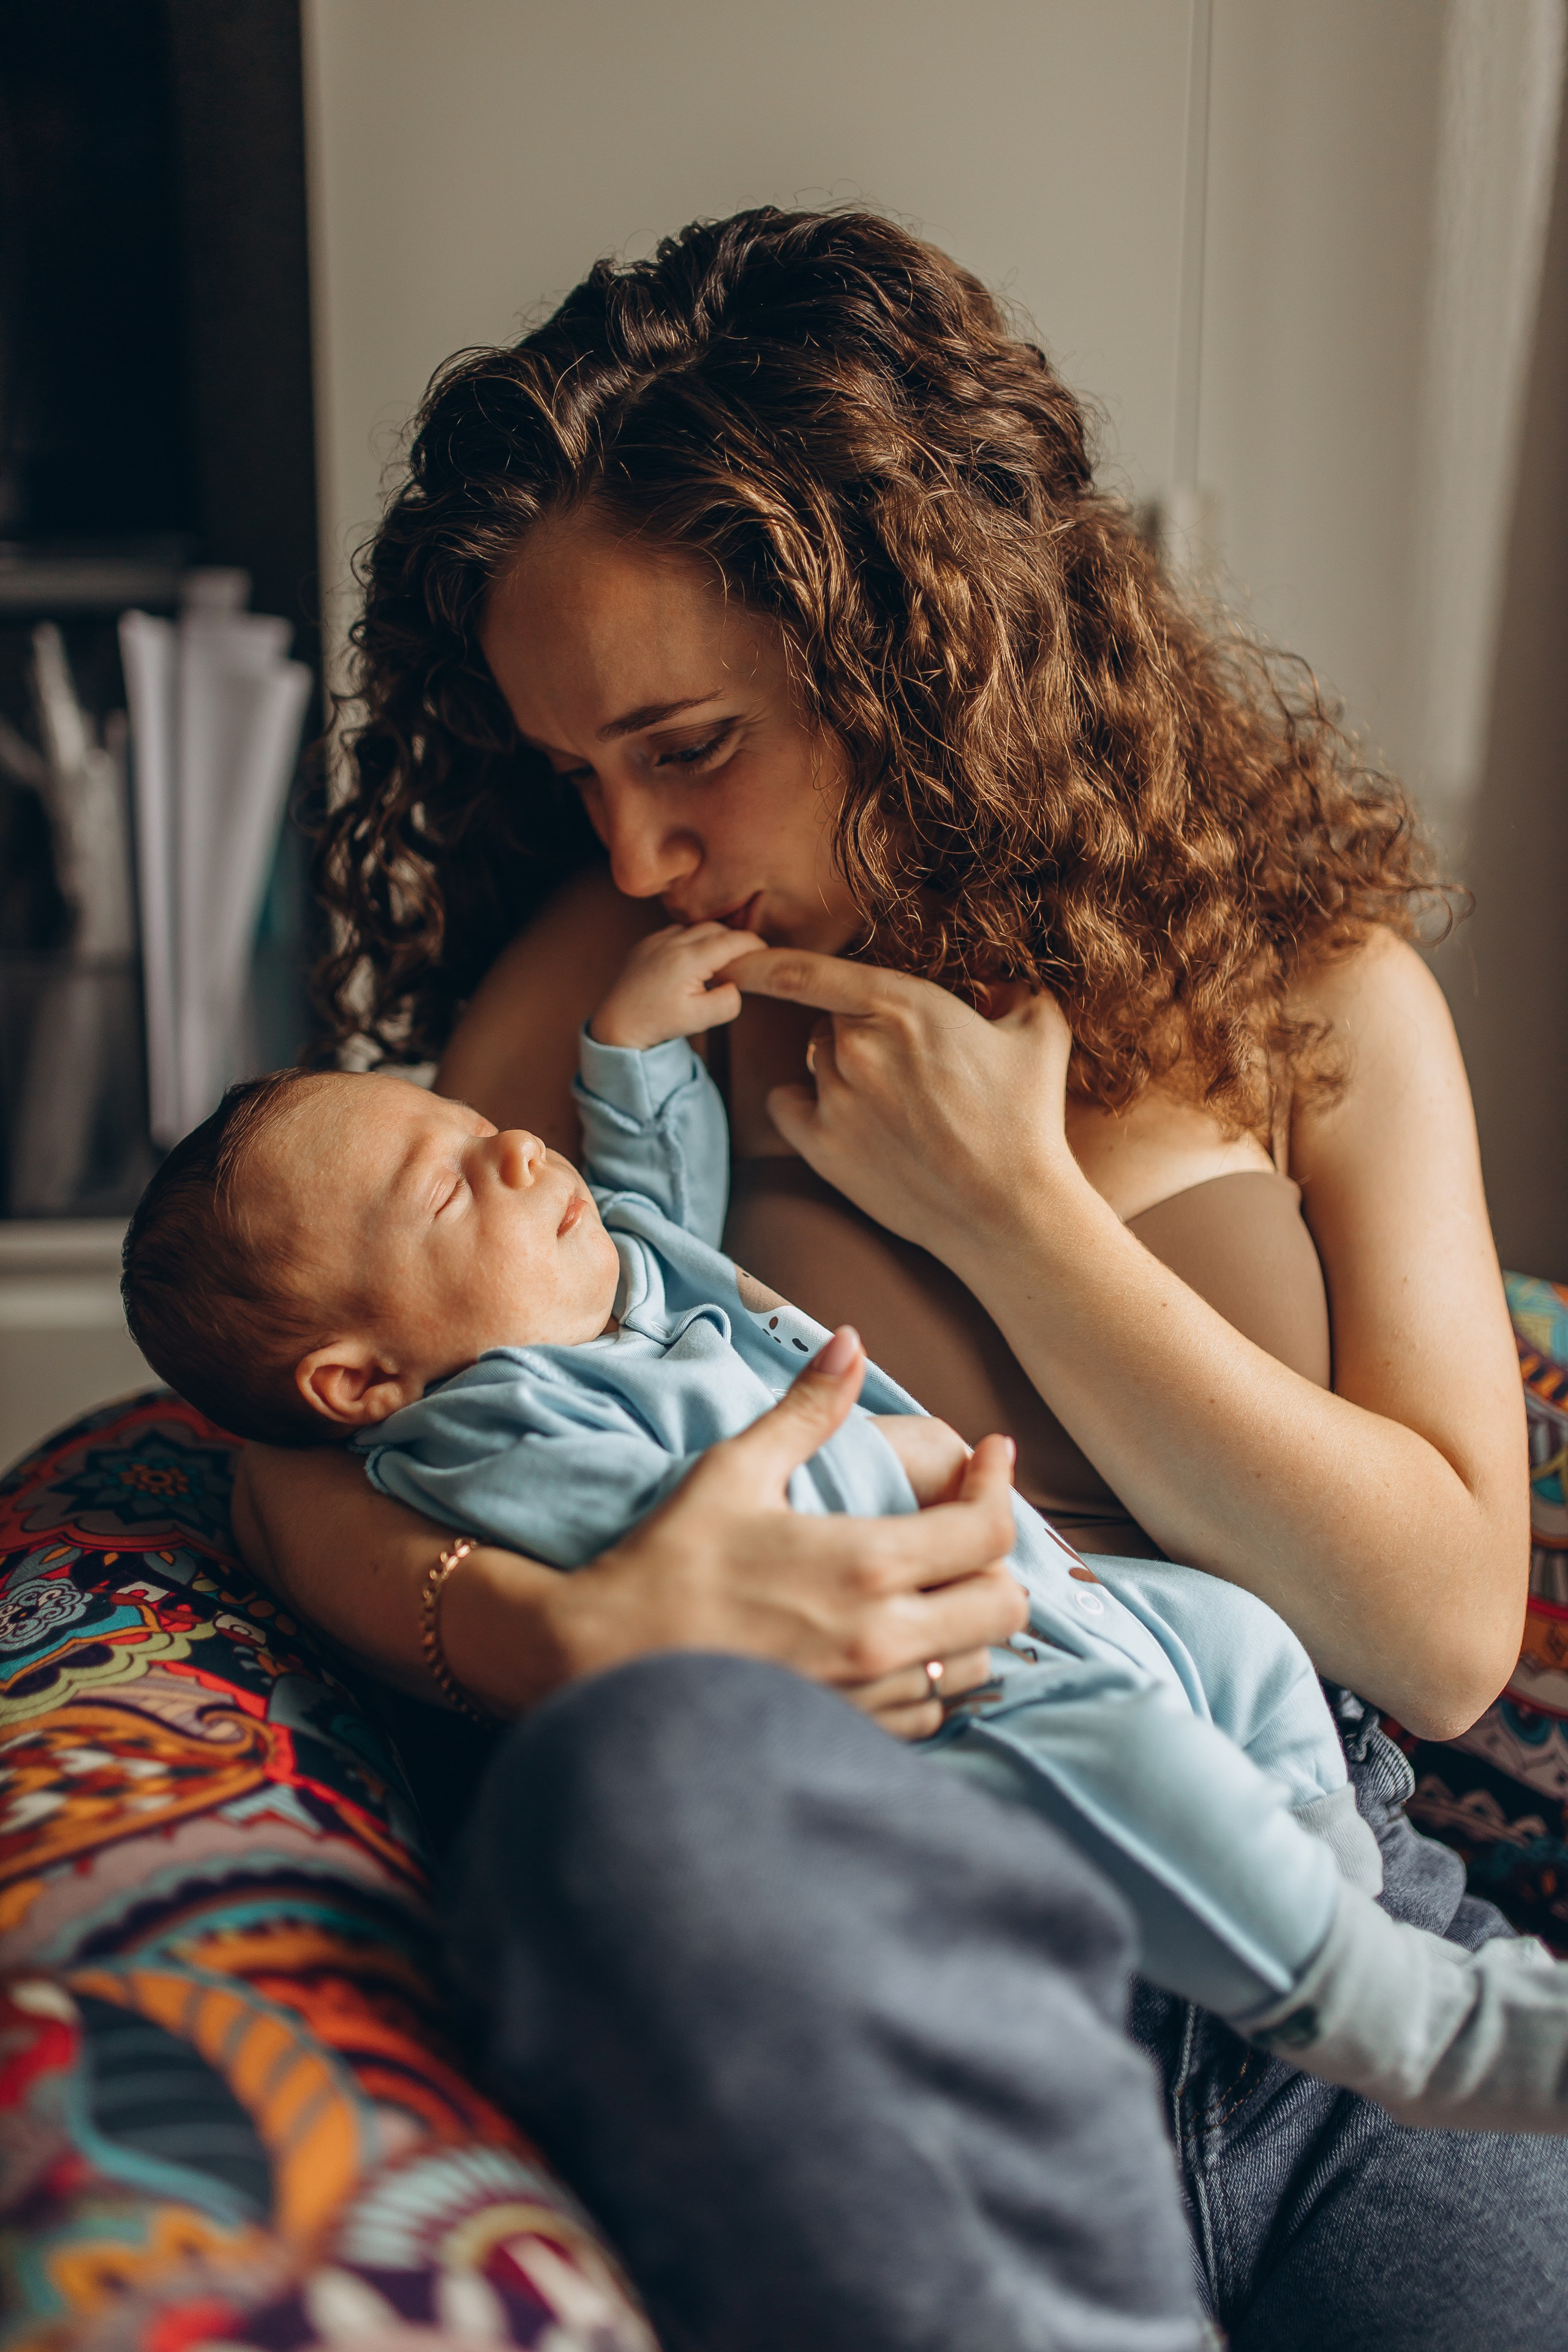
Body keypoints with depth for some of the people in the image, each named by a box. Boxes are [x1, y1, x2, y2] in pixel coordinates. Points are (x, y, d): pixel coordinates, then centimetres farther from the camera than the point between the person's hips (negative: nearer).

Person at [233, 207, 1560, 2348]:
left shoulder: (1314, 984, 7)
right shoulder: (616, 981, 7)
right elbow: (308, 1463, 5)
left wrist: (1007, 1204, -6)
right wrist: (565, 1636, -18)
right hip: (867, 1969, 1)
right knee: (663, 1767, -34)